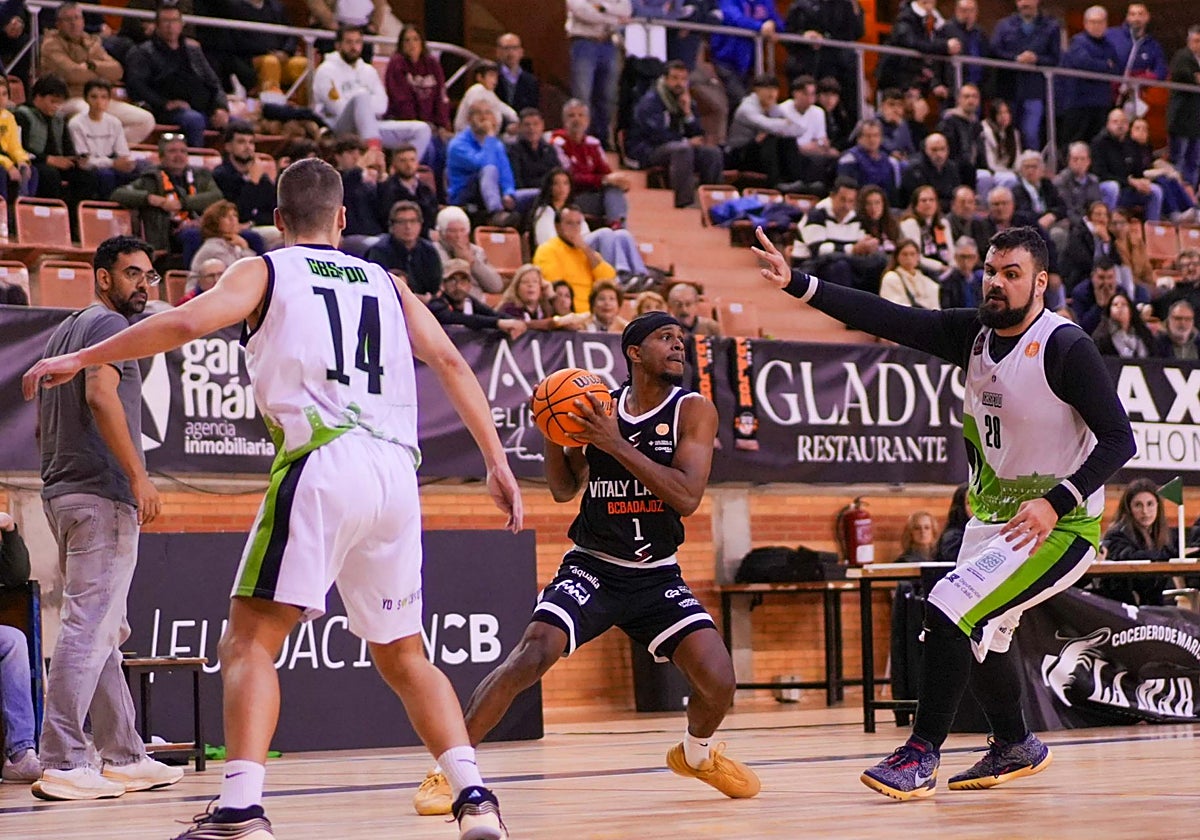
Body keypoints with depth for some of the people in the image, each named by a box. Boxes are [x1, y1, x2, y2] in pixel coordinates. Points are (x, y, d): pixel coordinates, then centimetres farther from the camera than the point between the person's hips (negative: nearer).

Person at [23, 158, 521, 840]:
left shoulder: (266, 272, 11)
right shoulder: (385, 282, 23)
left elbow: (186, 323, -5)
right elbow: (450, 362, 14)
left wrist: (80, 359, 3)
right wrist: (498, 464, 14)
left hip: (321, 464, -5)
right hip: (396, 472, 5)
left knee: (251, 642, -2)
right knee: (403, 656, 18)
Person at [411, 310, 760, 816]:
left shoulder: (693, 411, -6)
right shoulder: (598, 407, -1)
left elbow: (687, 497, -20)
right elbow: (564, 491, 8)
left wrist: (616, 445, -25)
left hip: (658, 578, 0)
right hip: (591, 568, 0)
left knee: (718, 682, -13)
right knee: (530, 656, -24)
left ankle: (697, 753, 23)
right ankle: (446, 770, -16)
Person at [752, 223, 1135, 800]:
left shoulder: (1066, 347, -19)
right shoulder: (974, 333, 1)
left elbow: (1119, 440, -21)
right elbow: (888, 319, -7)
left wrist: (1057, 503, -31)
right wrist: (797, 285, -17)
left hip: (1059, 525, -9)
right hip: (994, 516, 9)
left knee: (950, 611, -21)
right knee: (979, 633, 22)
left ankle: (922, 755, -12)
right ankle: (1015, 747, 46)